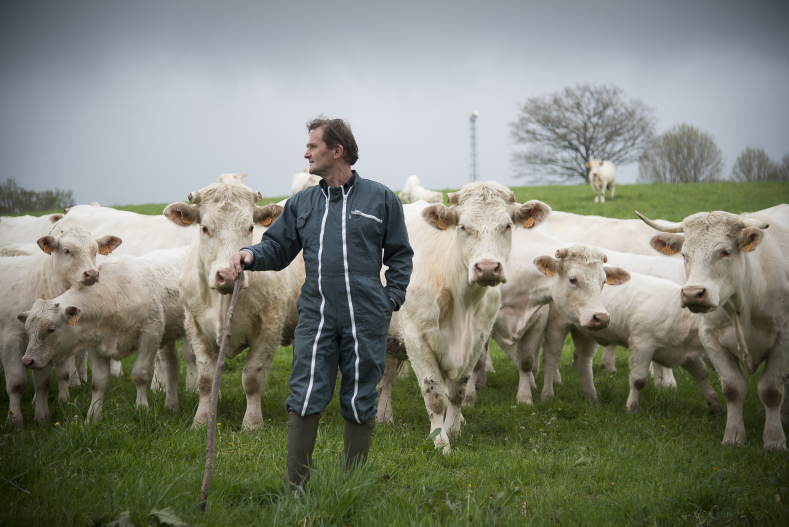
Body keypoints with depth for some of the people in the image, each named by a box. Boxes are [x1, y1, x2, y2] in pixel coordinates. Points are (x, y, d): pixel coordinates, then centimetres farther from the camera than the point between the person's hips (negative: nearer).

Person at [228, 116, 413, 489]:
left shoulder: (381, 199, 5)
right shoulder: (301, 204, 13)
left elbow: (400, 254, 10)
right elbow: (278, 246, 13)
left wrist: (392, 298, 0)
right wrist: (251, 255, -8)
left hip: (366, 320, -2)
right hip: (316, 317, 2)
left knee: (359, 404, 6)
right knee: (305, 401, -6)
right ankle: (295, 488, -1)